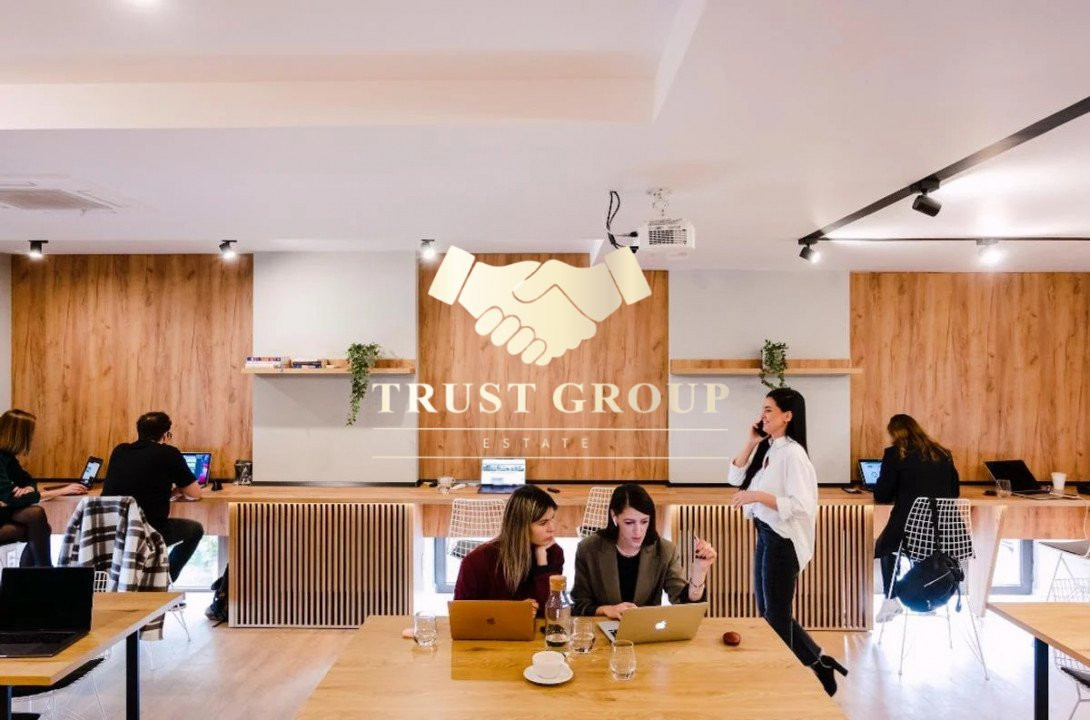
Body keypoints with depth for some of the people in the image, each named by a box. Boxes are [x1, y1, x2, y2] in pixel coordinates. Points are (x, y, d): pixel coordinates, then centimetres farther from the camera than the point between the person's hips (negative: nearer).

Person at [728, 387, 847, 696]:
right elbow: (735, 478, 9)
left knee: (776, 615, 7)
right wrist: (751, 443, 2)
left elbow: (801, 506, -24)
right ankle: (818, 662, 33)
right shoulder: (767, 449, 7)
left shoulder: (792, 453, -18)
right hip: (765, 535, 9)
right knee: (767, 611, 19)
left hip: (782, 540, -9)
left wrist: (758, 496, -25)